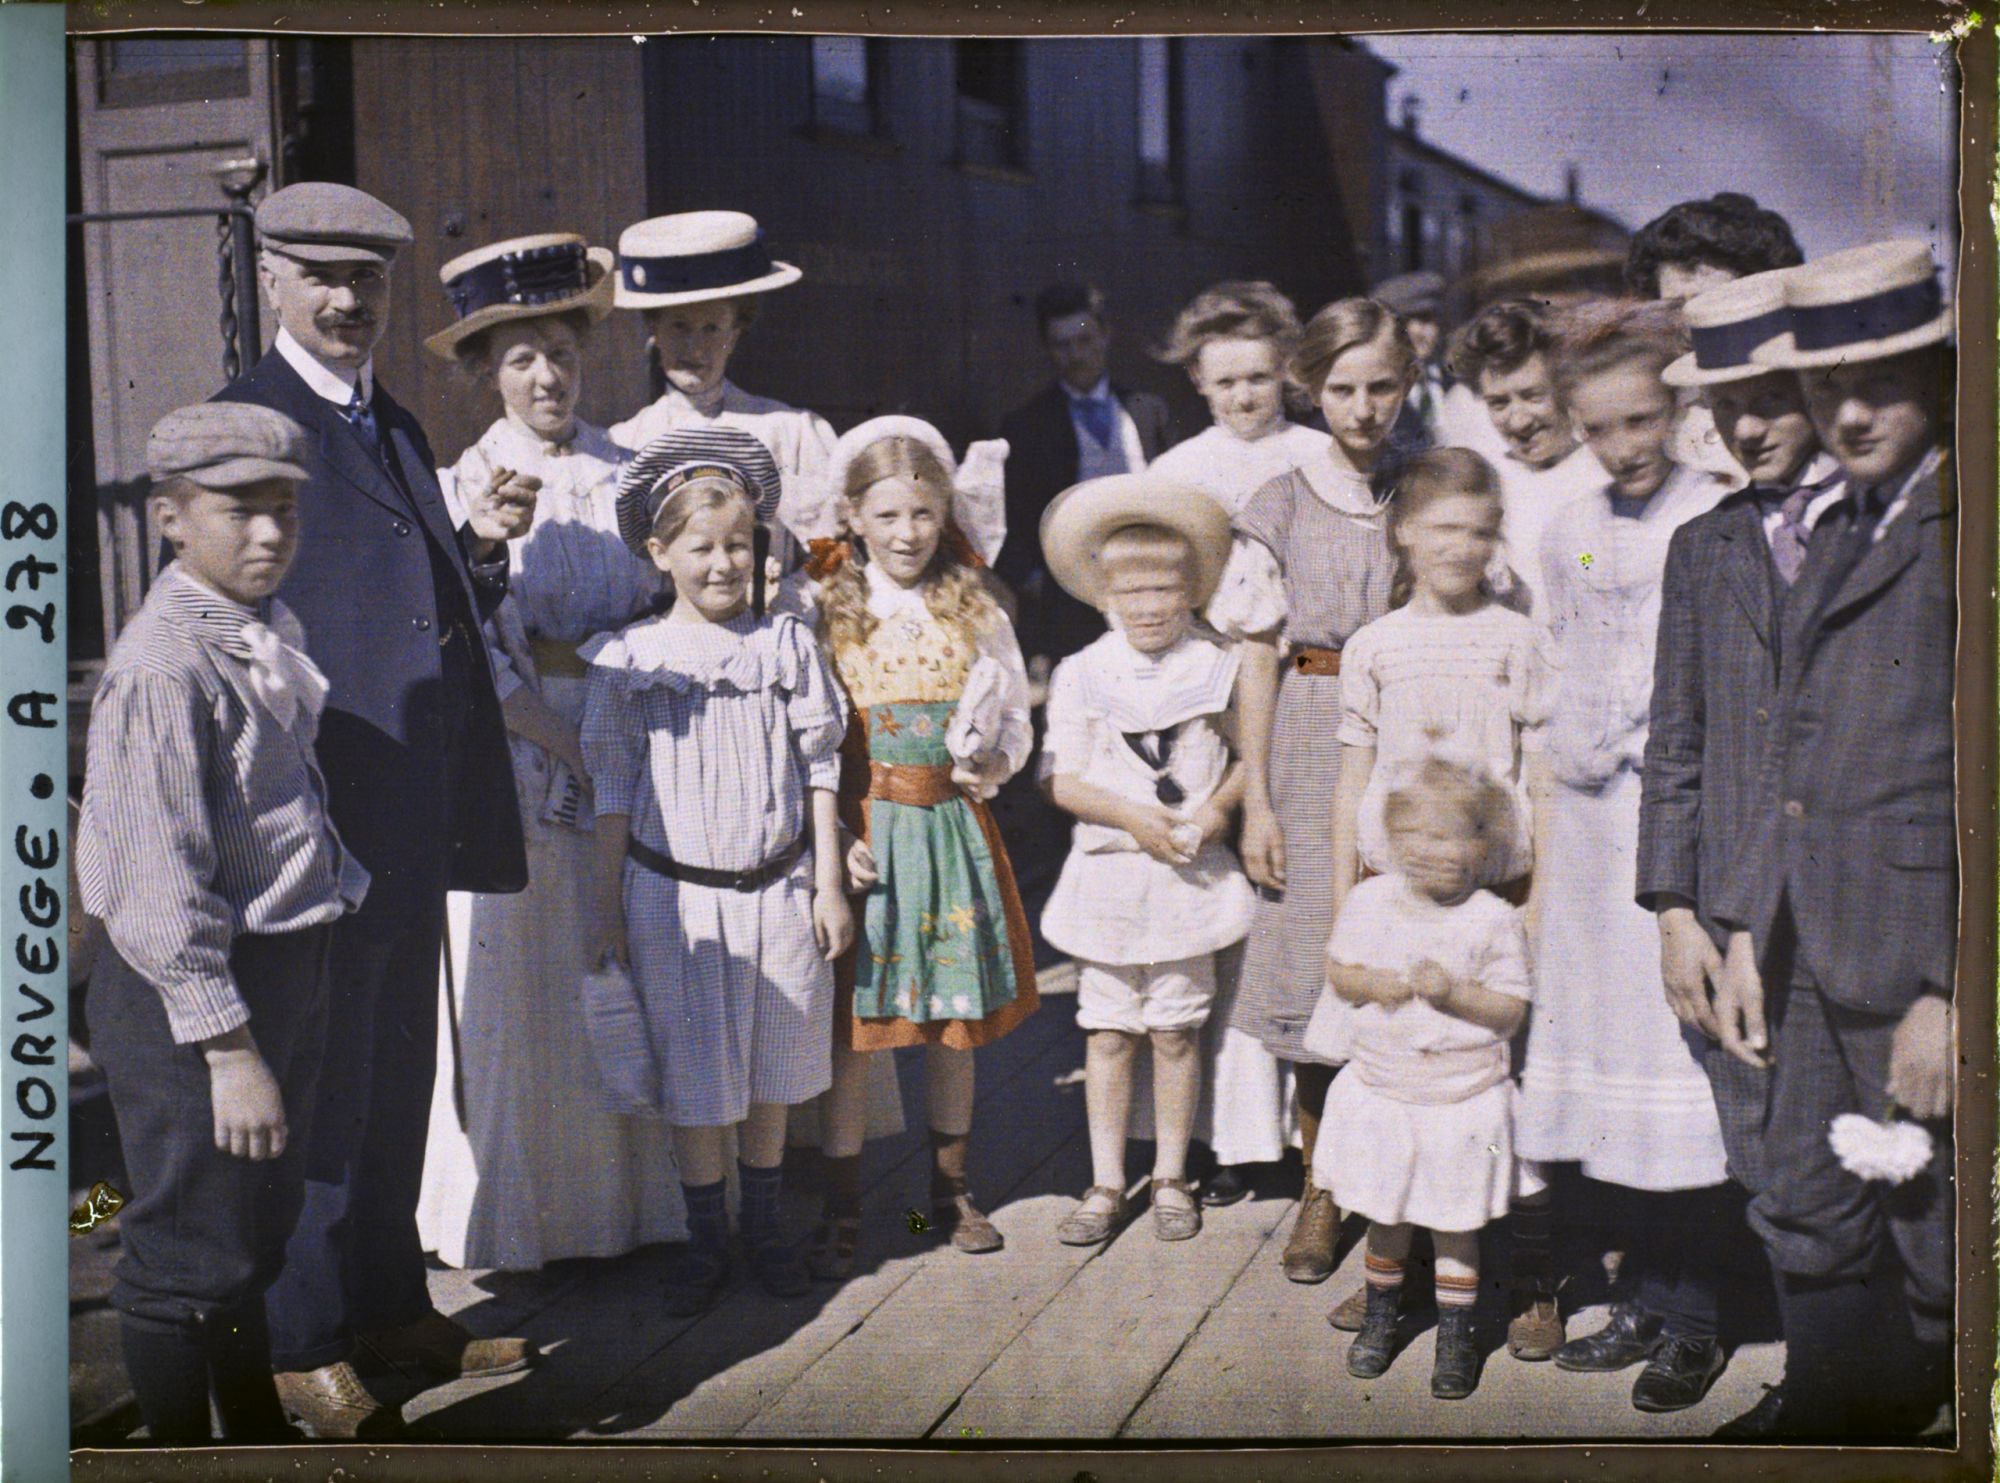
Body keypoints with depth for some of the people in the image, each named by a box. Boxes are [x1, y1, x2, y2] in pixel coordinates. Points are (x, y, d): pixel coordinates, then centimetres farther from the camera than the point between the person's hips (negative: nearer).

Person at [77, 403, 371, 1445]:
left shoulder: (269, 633, 7)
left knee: (259, 1226, 23)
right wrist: (229, 1048, -22)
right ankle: (180, 1451, 24)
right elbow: (160, 889, -23)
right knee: (190, 1250, 5)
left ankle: (258, 1430, 41)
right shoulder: (162, 666, -21)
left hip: (284, 967, 9)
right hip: (190, 992, -9)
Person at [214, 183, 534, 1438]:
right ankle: (300, 1347, 16)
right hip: (316, 815, -8)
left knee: (399, 1074, 16)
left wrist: (482, 545, -1)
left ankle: (390, 1306, 30)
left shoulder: (398, 427, 17)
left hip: (413, 816, 8)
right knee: (318, 1084, 1)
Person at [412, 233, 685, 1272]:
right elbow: (472, 658, -8)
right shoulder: (465, 488, -2)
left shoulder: (626, 472, 8)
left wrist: (570, 655, -9)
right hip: (517, 761, -3)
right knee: (521, 998, 3)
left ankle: (633, 1198, 20)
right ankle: (519, 1215, 17)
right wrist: (572, 749, -14)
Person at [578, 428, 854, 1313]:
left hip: (777, 889, 2)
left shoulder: (787, 644, 1)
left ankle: (764, 1226, 30)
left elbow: (819, 769, 5)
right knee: (694, 1077, 6)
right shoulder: (628, 658, -3)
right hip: (675, 896, -1)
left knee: (773, 1071, 13)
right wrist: (608, 909, 1)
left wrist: (829, 885, 3)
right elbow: (613, 790, 1)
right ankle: (706, 1239, 22)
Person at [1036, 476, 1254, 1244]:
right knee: (1107, 1032, 7)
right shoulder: (1080, 674, -1)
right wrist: (1133, 816, -18)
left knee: (1176, 1031, 8)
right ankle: (1106, 1185, 18)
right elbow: (1061, 777, -4)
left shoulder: (1219, 668, 1)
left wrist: (1219, 807, -11)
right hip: (1108, 872, 0)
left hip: (1192, 874, 0)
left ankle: (1172, 1178, 24)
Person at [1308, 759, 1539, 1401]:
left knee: (1455, 1224, 6)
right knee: (1385, 1218, 15)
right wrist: (1373, 984, -15)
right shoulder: (1369, 900, -1)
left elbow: (1511, 1009, -10)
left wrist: (1453, 993, -24)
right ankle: (1380, 1317, 35)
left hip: (1464, 1101, -3)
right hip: (1380, 1091, 3)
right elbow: (1337, 971, 5)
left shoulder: (1493, 920, -10)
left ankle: (1455, 1335, 22)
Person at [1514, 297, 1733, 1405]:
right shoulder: (1567, 535, 12)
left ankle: (1691, 1321, 11)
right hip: (1589, 818, 6)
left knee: (1676, 1056, -3)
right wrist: (1541, 860, 16)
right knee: (1606, 1062, 9)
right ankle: (1643, 1300, 22)